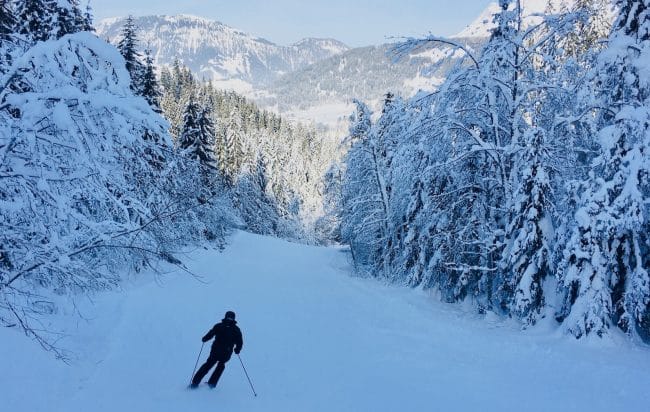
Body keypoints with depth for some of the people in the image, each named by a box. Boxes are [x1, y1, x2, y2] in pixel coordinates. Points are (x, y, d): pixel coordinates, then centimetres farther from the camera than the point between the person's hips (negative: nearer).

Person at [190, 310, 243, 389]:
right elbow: (240, 342, 1)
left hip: (215, 351, 0)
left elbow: (210, 334, -5)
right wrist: (237, 350, 20)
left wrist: (204, 339, 17)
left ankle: (195, 383, 16)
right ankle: (212, 383, 23)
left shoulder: (219, 326, 0)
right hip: (226, 354, 0)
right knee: (221, 365, 28)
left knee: (208, 365, 19)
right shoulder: (236, 329, 3)